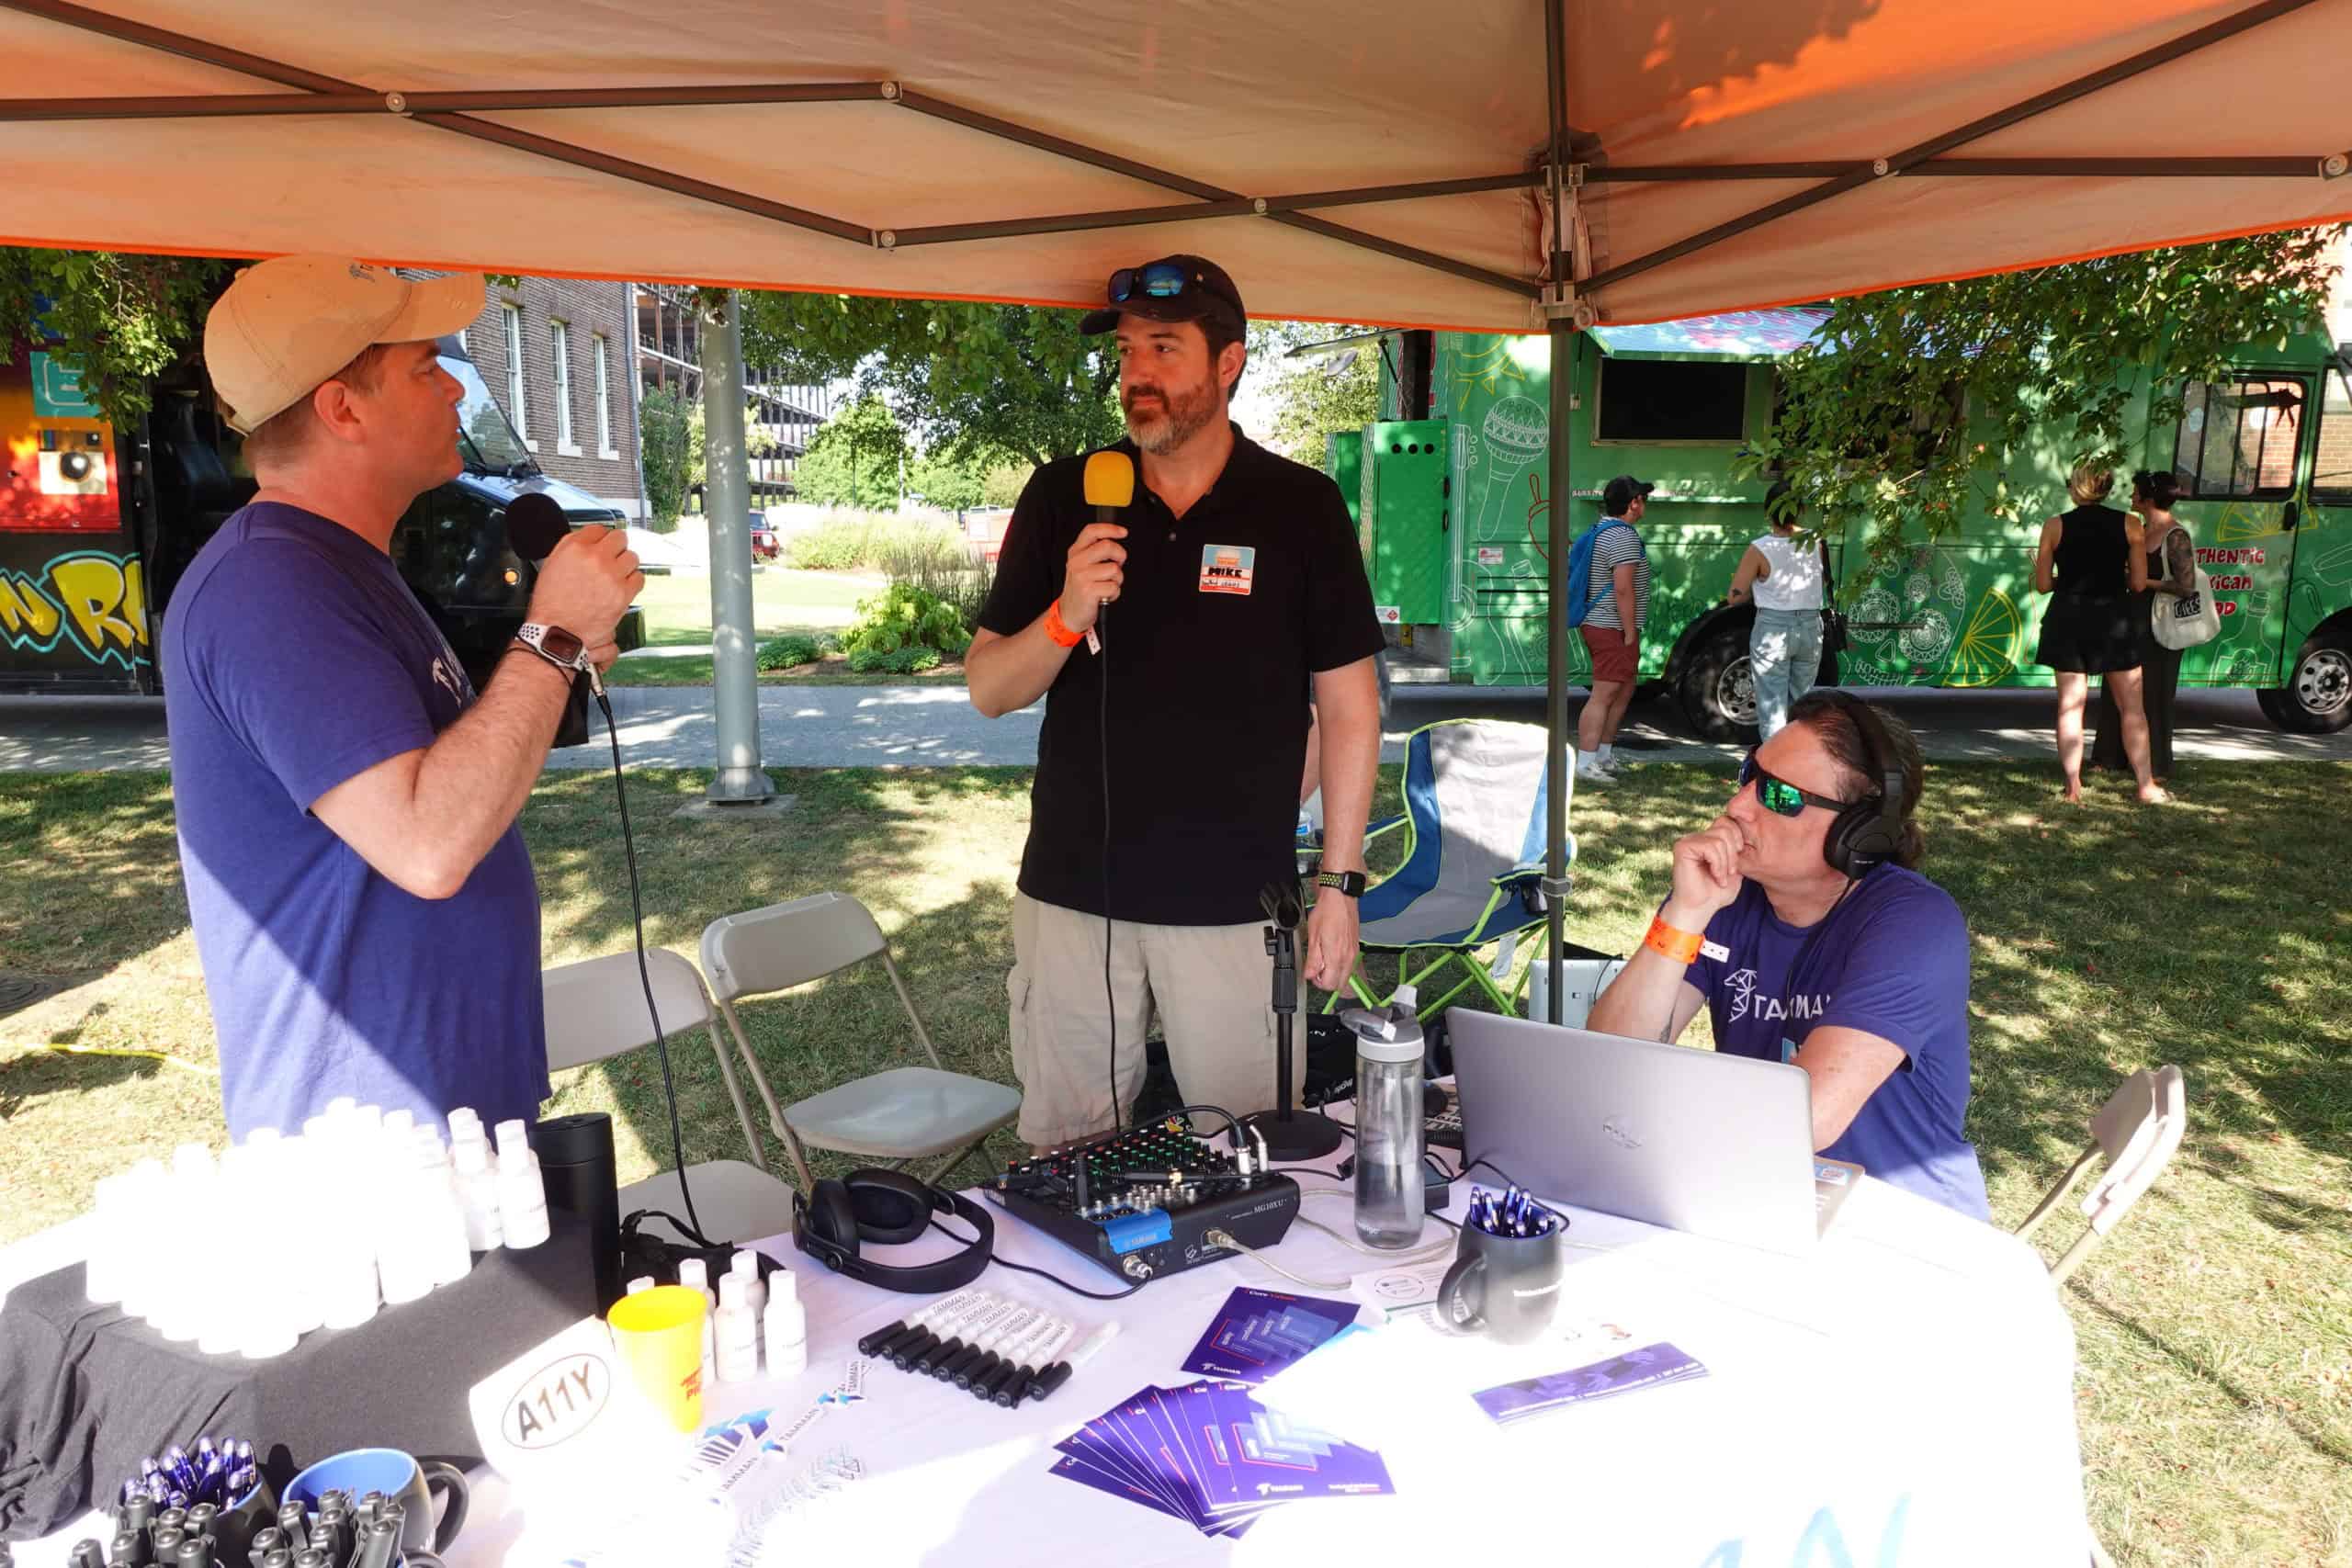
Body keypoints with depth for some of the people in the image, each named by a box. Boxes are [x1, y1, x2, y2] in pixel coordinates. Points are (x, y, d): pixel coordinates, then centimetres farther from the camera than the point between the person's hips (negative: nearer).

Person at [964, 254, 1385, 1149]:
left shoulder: (1301, 507, -2)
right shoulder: (1064, 497, 3)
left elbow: (1349, 710, 1)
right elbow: (988, 691, 4)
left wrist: (1339, 884, -2)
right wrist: (1067, 615, -15)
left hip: (1236, 903, -2)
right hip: (1071, 895, 2)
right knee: (1063, 1157, 13)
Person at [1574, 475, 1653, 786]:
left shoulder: (1600, 531, 15)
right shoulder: (1624, 537, -17)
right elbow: (1623, 589, -23)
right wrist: (1630, 633, -18)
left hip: (1595, 623, 11)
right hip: (1613, 629, -11)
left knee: (1624, 690, 19)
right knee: (1604, 695, -9)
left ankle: (1604, 756, 24)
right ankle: (1586, 765, -9)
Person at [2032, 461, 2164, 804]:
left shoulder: (2055, 526, -2)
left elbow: (2043, 584, -1)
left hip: (2069, 619, 0)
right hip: (2115, 618, 0)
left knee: (2070, 707, 4)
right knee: (2131, 707, 9)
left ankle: (2073, 787, 2)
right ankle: (2145, 786, 10)